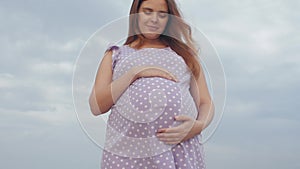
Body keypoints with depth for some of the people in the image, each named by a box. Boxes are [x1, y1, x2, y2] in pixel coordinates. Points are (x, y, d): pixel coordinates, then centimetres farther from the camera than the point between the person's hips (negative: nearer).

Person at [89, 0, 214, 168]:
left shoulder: (184, 53, 14)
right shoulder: (116, 54, 12)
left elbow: (206, 103, 10)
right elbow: (96, 106, 2)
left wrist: (198, 126, -12)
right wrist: (134, 73, -9)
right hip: (127, 152, 0)